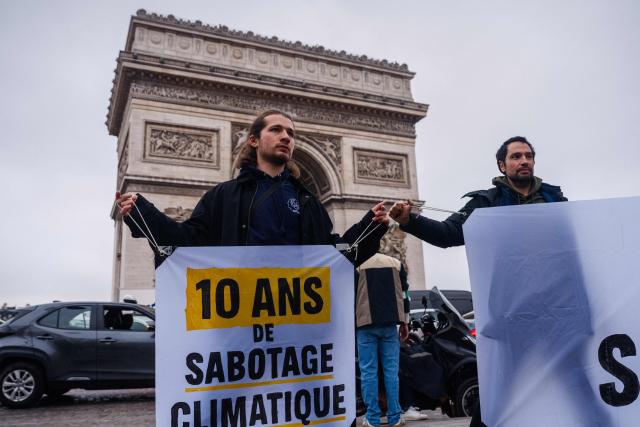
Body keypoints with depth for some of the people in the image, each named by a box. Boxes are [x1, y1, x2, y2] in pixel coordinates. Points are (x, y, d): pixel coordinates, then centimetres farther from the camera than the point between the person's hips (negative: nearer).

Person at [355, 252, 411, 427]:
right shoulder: (395, 263, 8)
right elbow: (404, 294, 10)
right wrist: (404, 323, 15)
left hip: (366, 325, -2)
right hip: (389, 324, 3)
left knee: (368, 372, 3)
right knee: (391, 370, 7)